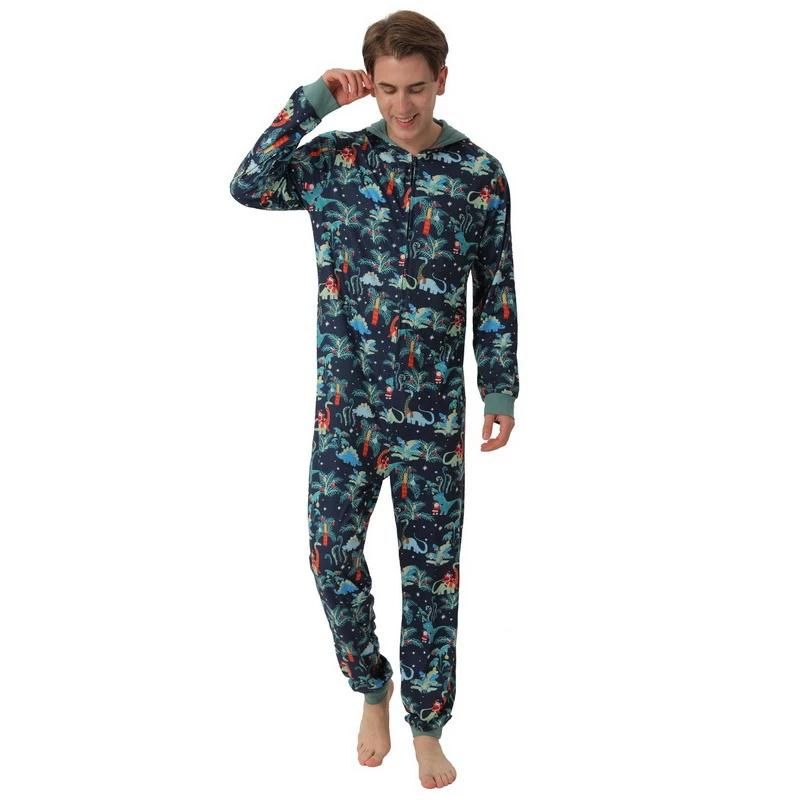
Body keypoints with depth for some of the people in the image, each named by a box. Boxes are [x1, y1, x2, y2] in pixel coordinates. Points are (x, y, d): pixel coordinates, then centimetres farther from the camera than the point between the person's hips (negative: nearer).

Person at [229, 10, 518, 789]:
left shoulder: (480, 174, -1)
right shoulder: (338, 158, 1)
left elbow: (496, 294, 4)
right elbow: (249, 186, -13)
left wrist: (500, 390, 4)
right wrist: (312, 101, -12)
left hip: (433, 408, -1)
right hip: (347, 401, 1)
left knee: (431, 570, 6)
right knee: (332, 553, 3)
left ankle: (426, 727, 23)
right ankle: (372, 687, 30)